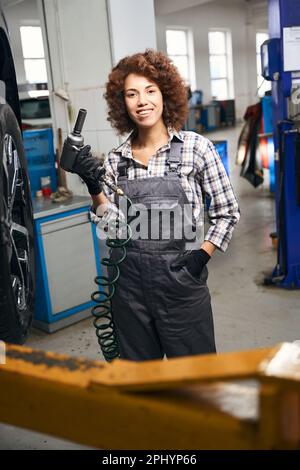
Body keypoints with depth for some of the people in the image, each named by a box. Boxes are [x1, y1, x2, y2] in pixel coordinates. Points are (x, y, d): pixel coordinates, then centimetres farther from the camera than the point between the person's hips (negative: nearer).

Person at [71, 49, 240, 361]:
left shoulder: (196, 147, -3)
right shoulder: (115, 160, 5)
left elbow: (227, 212, 2)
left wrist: (201, 255, -8)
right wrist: (93, 185, -10)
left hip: (181, 280, -2)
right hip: (130, 283, 3)